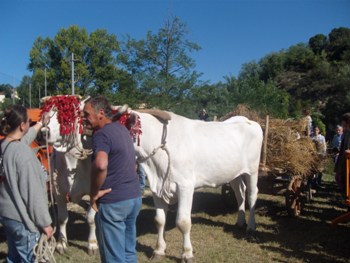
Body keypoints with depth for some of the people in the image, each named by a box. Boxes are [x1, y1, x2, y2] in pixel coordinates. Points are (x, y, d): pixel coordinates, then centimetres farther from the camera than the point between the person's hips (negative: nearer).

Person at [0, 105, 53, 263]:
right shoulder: (23, 152, -26)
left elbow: (26, 136, 24)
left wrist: (41, 123, 42)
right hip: (21, 218, -9)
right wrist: (45, 223, -14)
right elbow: (33, 192, -23)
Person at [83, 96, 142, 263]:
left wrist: (94, 193, -21)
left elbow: (100, 165, -35)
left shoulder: (101, 134, -15)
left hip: (113, 201, -9)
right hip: (134, 196, 9)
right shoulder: (121, 128, 12)